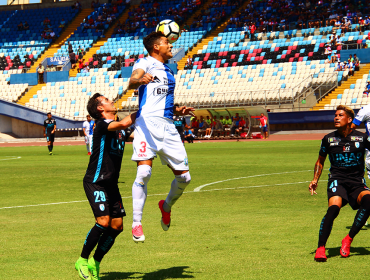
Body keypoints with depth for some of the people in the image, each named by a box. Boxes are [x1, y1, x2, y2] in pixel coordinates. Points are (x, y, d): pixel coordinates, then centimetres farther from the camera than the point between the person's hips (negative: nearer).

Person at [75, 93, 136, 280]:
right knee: (103, 221, -19)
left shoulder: (119, 129, 13)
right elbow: (123, 124, -31)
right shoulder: (102, 125, -14)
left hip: (111, 184, 8)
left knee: (117, 226, 2)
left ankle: (95, 263, 16)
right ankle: (82, 261, -2)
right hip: (95, 182, -8)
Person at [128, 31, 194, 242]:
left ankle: (167, 206, 33)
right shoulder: (145, 63, 1)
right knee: (144, 172, -21)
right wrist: (139, 80, -45)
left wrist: (178, 110, 14)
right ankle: (136, 224, -14)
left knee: (184, 176, 5)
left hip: (168, 126, 7)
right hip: (148, 122, -7)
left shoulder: (169, 71, 25)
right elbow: (132, 82, -22)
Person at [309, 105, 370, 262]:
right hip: (337, 180, 0)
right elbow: (320, 160, 23)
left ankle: (348, 240, -18)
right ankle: (320, 248, -24)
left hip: (357, 181, 0)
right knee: (334, 207, -31)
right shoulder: (328, 139, 9)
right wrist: (315, 179, 10)